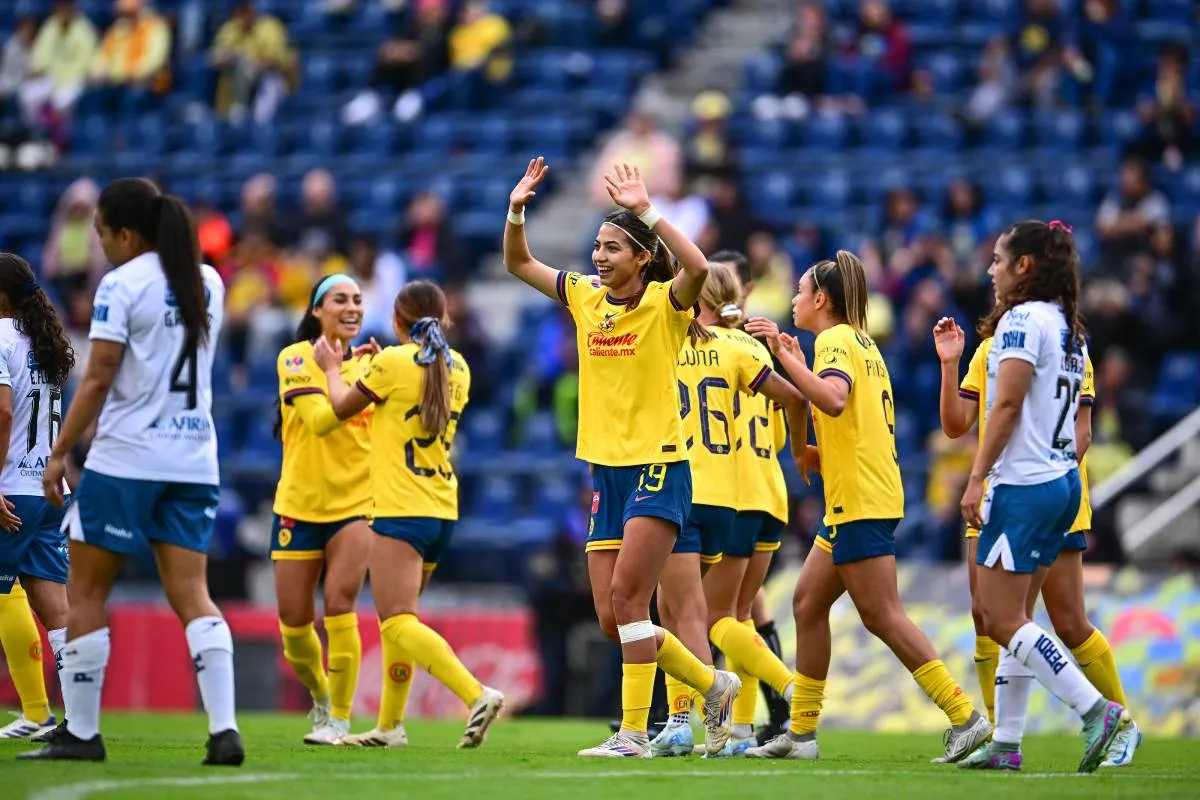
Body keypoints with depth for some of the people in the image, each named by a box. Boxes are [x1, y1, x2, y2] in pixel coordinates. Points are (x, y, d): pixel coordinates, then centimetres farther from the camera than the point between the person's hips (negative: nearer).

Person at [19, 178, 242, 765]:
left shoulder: (121, 285, -9)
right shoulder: (207, 283, 10)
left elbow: (97, 379, -12)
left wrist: (59, 453, -7)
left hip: (125, 458, -6)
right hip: (194, 461, 6)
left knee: (85, 591, 5)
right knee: (192, 596, 2)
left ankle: (80, 733, 6)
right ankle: (224, 730, -11)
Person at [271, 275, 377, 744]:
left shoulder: (370, 364, 4)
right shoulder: (296, 358, -7)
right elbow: (319, 419, -20)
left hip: (355, 503, 1)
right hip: (299, 506, -1)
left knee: (339, 605, -16)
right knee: (294, 622, 4)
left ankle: (340, 719, -7)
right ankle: (320, 697, 32)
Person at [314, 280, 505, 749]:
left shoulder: (393, 363, -10)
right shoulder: (456, 368, 9)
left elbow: (342, 407, 4)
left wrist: (332, 367, 24)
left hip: (402, 512, -8)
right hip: (443, 512, 8)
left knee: (398, 621, -13)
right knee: (397, 618, 19)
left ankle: (477, 695, -30)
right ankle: (390, 725, 21)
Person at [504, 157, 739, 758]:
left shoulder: (664, 302, -7)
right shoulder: (586, 298, 10)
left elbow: (698, 268, -29)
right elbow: (517, 263, 16)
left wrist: (646, 212, -29)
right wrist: (517, 209, -1)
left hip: (659, 467, -7)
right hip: (605, 472, 7)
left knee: (626, 596, -17)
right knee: (612, 618, 4)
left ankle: (634, 731, -12)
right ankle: (713, 685, 22)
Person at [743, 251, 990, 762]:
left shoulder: (835, 341, -9)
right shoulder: (861, 345, 20)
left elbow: (834, 399, -29)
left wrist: (785, 355, -27)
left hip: (860, 502, -10)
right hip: (858, 501, 10)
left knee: (882, 615, -11)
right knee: (808, 604, 11)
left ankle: (965, 718, -14)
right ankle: (801, 733, 13)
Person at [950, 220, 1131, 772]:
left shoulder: (1022, 318, -11)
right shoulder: (1069, 328, 16)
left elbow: (1007, 404, -17)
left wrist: (976, 478, -16)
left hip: (1023, 486, -9)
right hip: (1063, 482, 9)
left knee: (1002, 620, -8)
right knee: (1012, 621, 11)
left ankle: (1096, 712, -16)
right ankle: (1006, 743, 11)